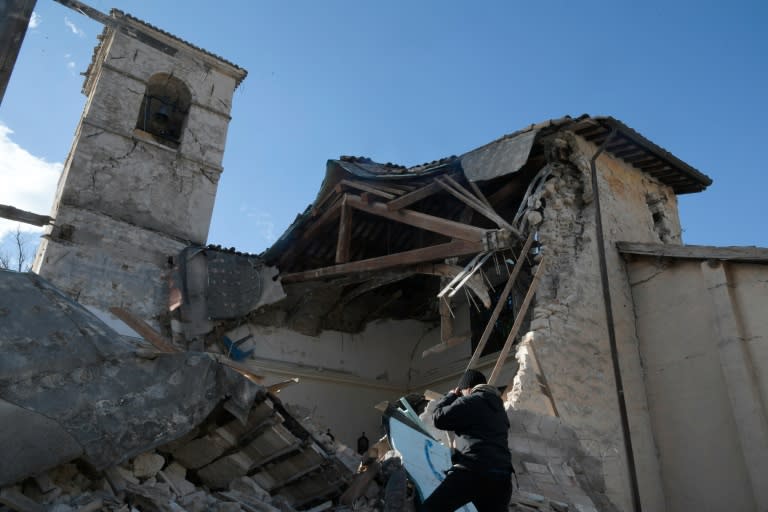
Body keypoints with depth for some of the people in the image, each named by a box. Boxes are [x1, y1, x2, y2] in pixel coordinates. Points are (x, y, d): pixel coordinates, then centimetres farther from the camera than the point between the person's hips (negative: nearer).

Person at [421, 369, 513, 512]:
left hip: (472, 471, -7)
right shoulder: (499, 407, 22)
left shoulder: (470, 402, -2)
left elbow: (439, 418, -1)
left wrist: (451, 396, 16)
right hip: (500, 476, 8)